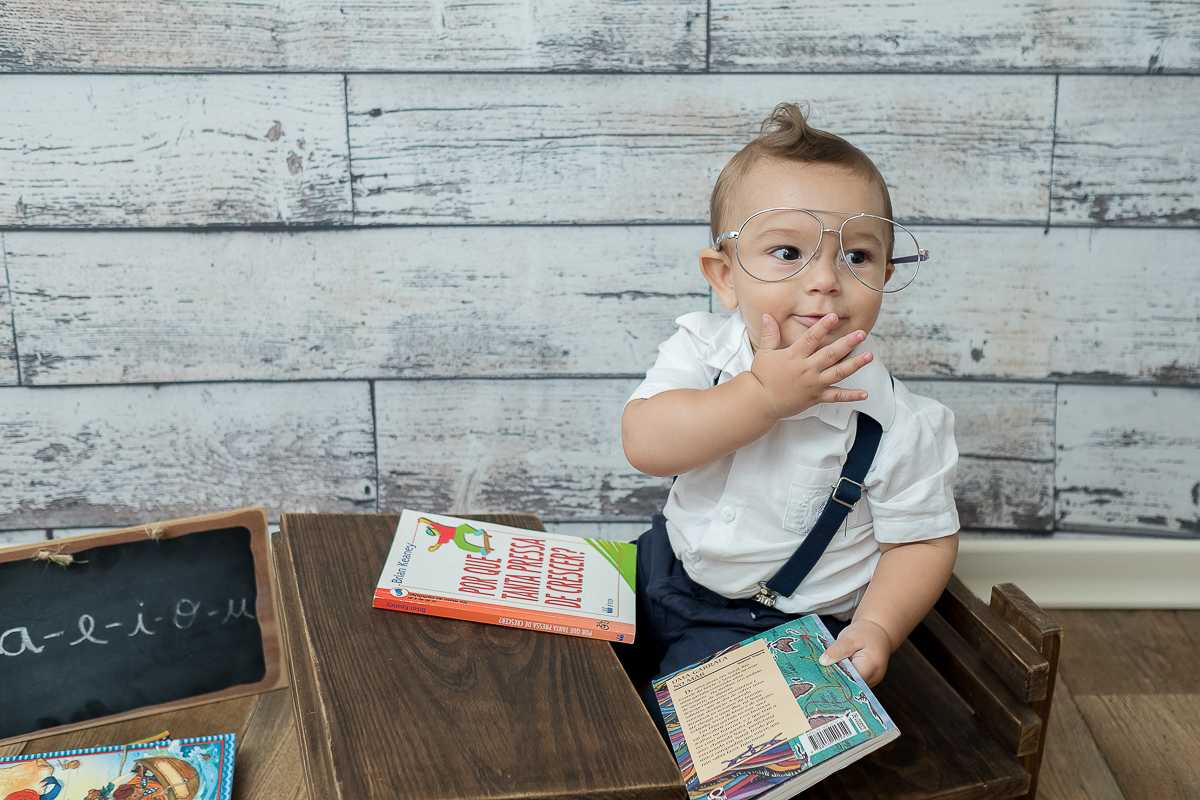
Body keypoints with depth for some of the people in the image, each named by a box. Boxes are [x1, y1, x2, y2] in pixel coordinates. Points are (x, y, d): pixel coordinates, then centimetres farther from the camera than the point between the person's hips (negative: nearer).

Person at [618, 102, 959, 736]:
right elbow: (644, 442, -28)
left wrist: (877, 627, -25)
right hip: (669, 565, 4)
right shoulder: (702, 348, -13)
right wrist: (762, 396, -37)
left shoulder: (895, 423, -20)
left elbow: (925, 541, -10)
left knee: (673, 720, -17)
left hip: (776, 621, -3)